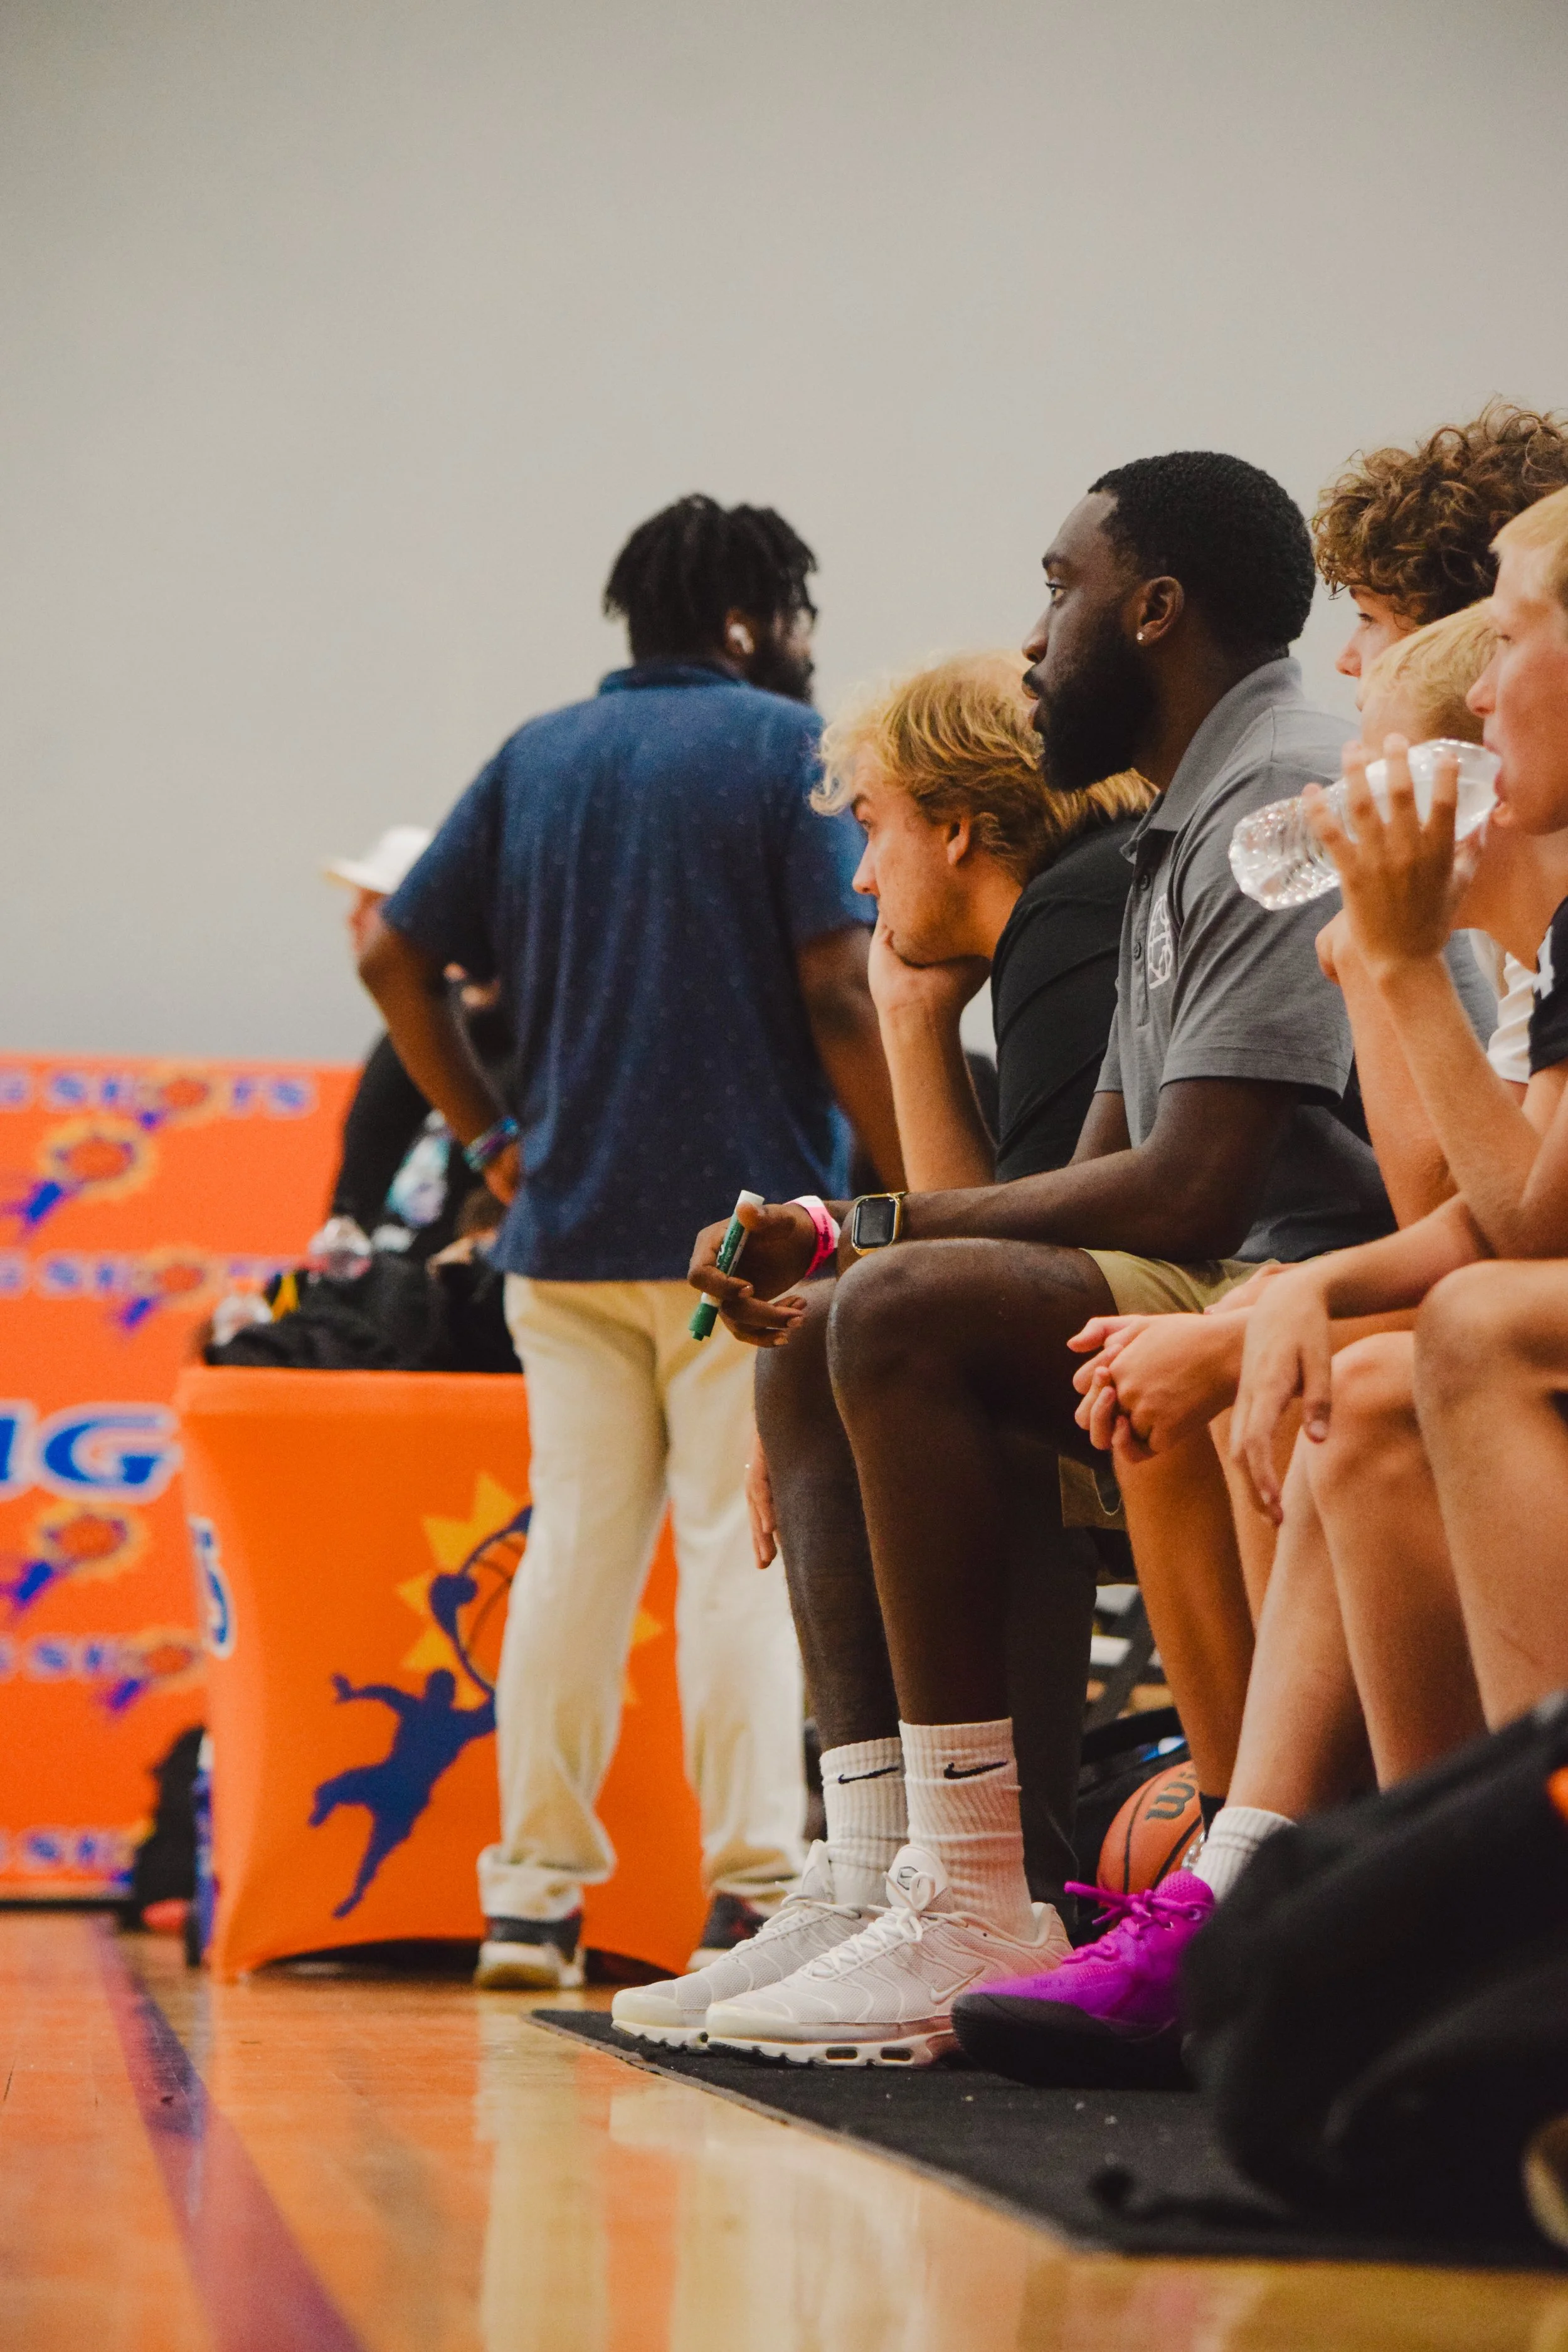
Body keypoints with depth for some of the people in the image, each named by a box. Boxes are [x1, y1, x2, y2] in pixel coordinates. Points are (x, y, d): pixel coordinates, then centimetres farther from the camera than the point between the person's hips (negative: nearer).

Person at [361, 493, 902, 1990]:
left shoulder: (535, 759, 12)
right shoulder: (785, 747, -3)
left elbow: (396, 957, 8)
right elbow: (835, 990, -13)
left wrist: (491, 1140, 13)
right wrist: (913, 1193, -8)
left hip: (567, 1227, 5)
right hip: (749, 1218, -5)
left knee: (575, 1543, 8)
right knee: (746, 1545, -3)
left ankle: (534, 1894, 7)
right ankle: (752, 1891, -7)